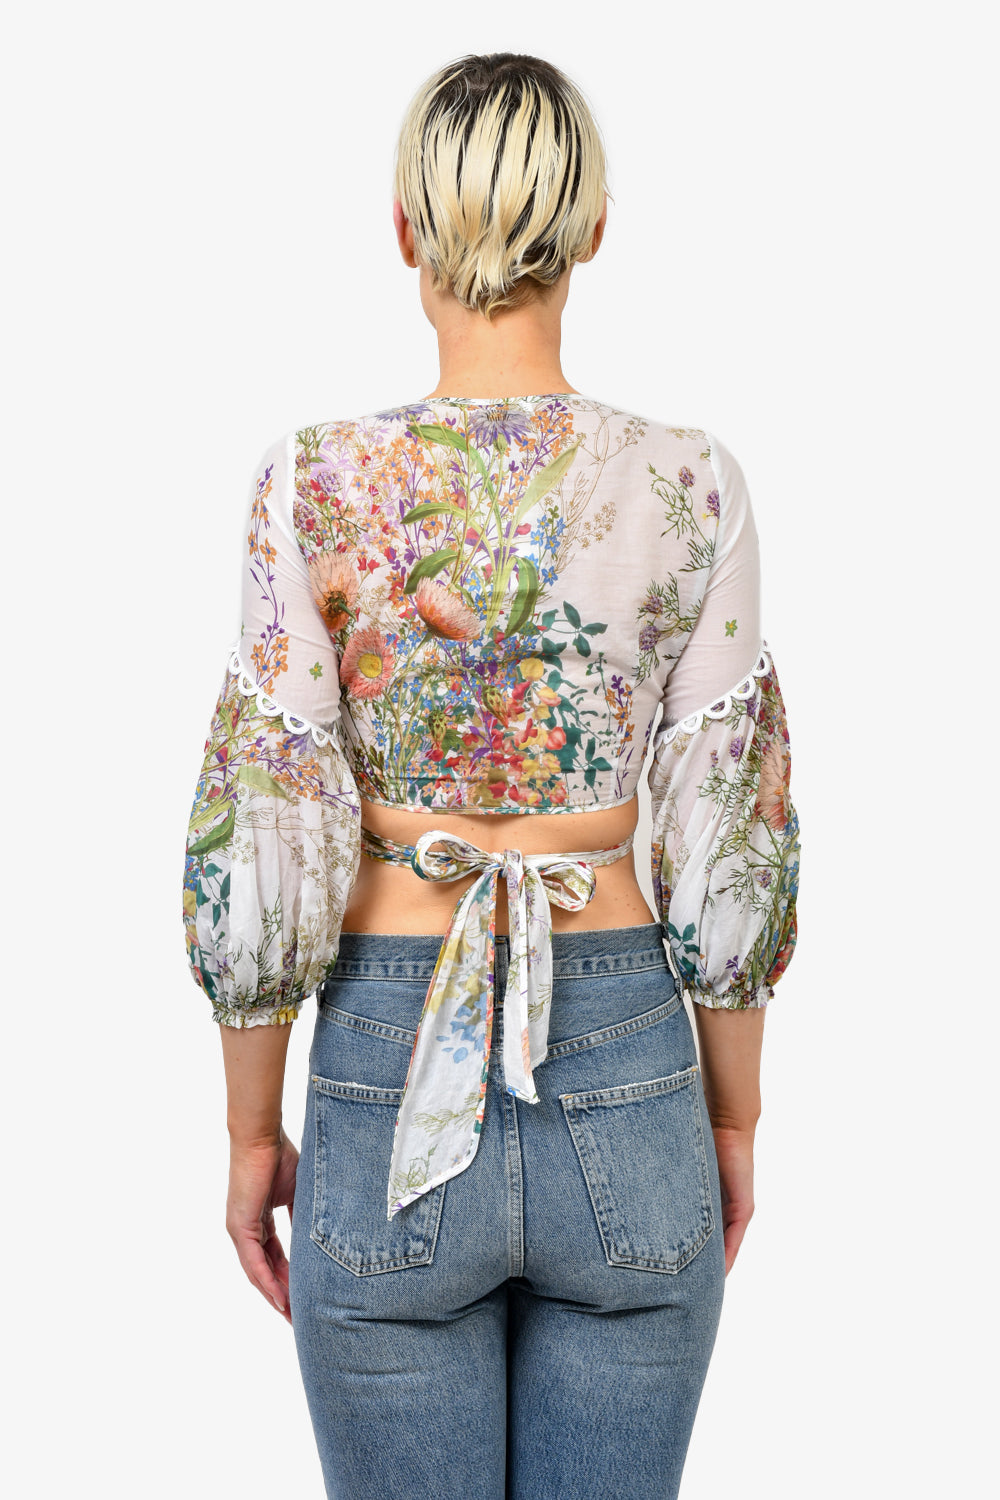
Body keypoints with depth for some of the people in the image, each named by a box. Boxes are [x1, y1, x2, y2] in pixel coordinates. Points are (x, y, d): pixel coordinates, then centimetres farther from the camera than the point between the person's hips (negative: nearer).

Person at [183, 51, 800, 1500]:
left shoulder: (317, 482, -10)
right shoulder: (689, 485, -7)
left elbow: (263, 852, -8)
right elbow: (729, 848, -4)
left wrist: (251, 1134, 4)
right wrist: (735, 1121, 9)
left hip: (390, 1087, -1)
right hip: (627, 1079, 1)